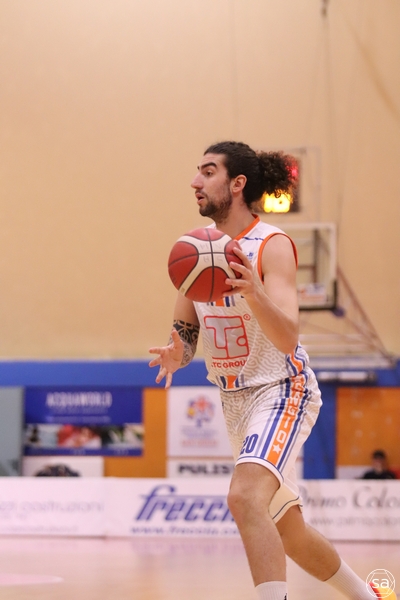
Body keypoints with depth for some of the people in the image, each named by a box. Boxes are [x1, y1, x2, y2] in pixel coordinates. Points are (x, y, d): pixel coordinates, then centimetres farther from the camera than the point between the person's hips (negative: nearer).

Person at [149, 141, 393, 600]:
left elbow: (287, 339, -28)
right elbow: (184, 334, 8)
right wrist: (176, 354, -16)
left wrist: (254, 293, -47)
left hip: (281, 391, -8)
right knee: (287, 533, 16)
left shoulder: (272, 246, -17)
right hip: (234, 401, 8)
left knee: (245, 497, -32)